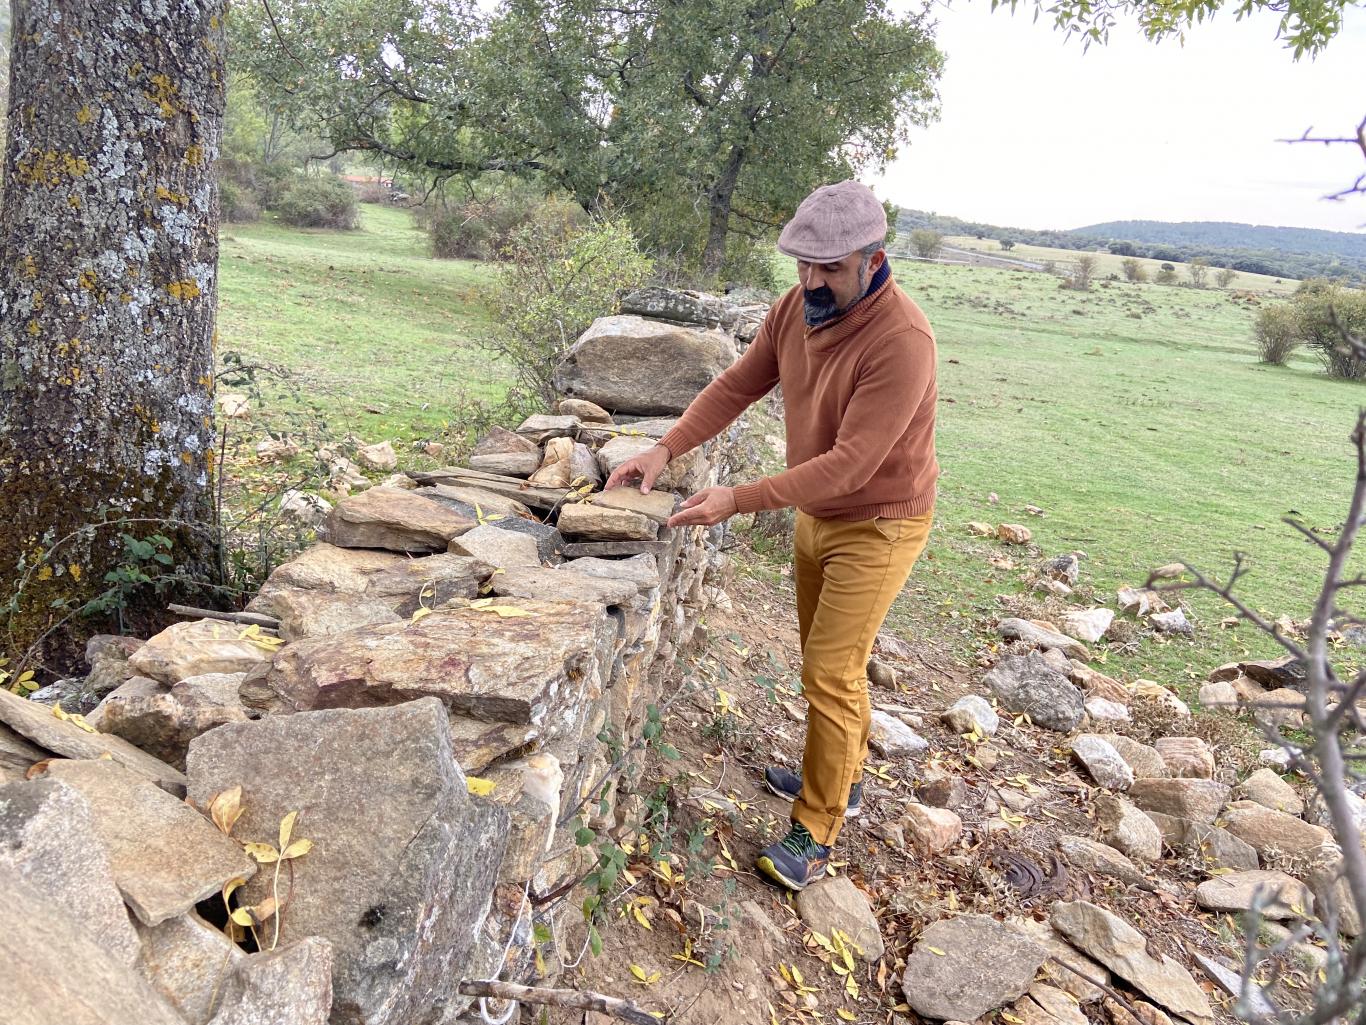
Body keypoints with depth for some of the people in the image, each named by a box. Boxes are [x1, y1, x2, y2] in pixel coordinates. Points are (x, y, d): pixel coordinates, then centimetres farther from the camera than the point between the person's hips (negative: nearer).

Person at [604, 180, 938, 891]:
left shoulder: (902, 341, -29)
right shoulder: (798, 306, -7)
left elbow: (849, 463, -31)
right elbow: (737, 386, -1)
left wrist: (740, 500, -32)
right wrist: (667, 448, -13)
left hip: (877, 526, -7)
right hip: (816, 513, 8)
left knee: (831, 675, -2)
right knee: (825, 661, 20)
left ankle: (816, 830, 16)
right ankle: (841, 776, 42)